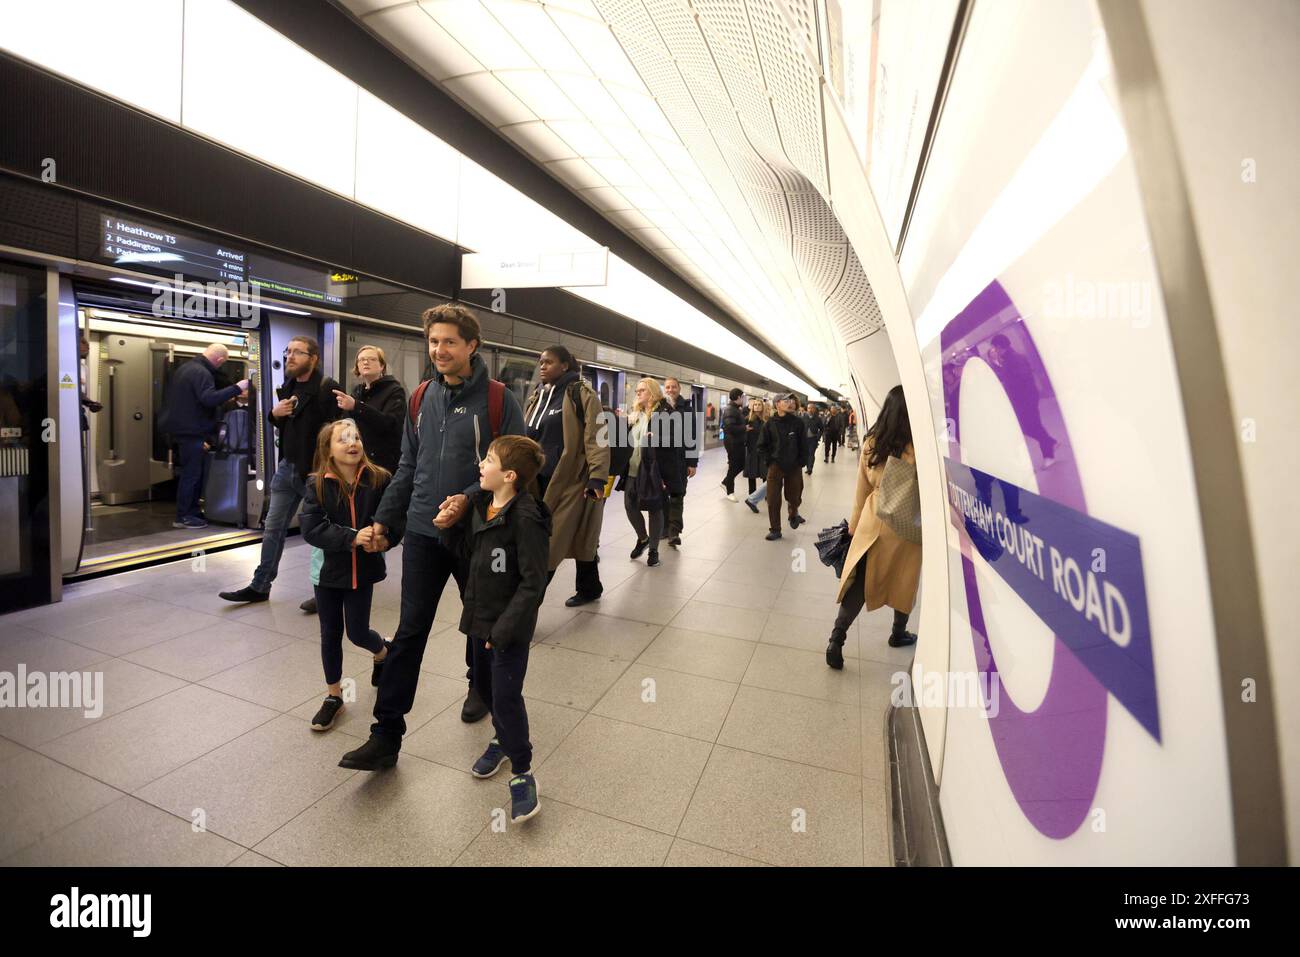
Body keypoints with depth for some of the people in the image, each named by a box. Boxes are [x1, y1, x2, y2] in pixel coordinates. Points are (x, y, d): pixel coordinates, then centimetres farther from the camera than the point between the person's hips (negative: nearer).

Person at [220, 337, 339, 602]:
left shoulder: (327, 388, -15)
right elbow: (281, 424, 23)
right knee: (273, 528, 14)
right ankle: (260, 586, 27)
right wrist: (274, 413, 0)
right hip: (287, 467, 8)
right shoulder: (288, 387, 11)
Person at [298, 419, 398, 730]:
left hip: (363, 569, -1)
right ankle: (334, 695, 32)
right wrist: (352, 537, -28)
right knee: (330, 634, 13)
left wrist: (386, 539, -24)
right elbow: (311, 529, -17)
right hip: (328, 569, 1)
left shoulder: (379, 479, -11)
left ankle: (383, 652, 44)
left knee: (357, 632, 7)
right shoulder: (317, 484, -10)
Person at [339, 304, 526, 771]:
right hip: (422, 533, 4)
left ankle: (479, 685, 43)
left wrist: (469, 499, -24)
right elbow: (408, 467, 11)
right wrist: (383, 518, 9)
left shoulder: (498, 399, -10)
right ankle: (386, 734, 14)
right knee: (409, 632, 5)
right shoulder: (421, 398, 6)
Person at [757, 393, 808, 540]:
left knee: (794, 497, 13)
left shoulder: (798, 422, -4)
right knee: (773, 499, -1)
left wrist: (801, 462, -2)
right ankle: (775, 530, 12)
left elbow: (804, 445, 0)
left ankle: (793, 515, 46)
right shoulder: (770, 423, -4)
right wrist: (771, 459, -2)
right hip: (775, 466, 0)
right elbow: (762, 445, 3)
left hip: (794, 467, 1)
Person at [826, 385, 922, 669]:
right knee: (904, 581, 18)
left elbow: (862, 490, 3)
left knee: (859, 581, 7)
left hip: (873, 521, 3)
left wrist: (854, 525, 12)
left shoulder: (871, 443, -4)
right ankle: (899, 634, 39)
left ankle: (836, 640, 0)